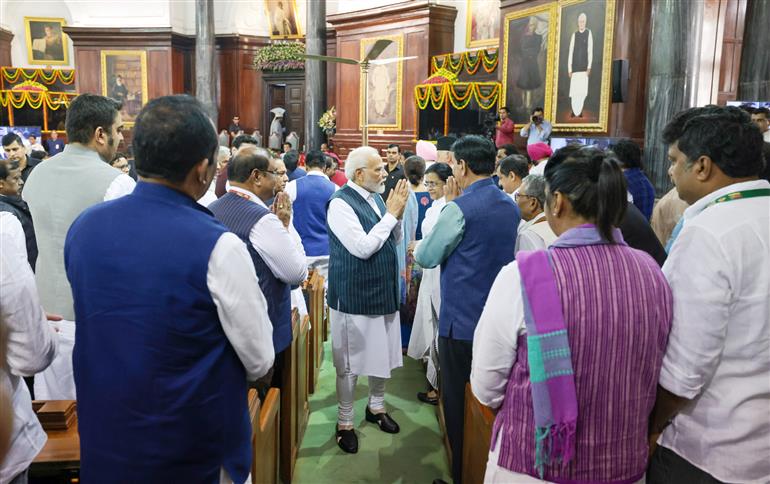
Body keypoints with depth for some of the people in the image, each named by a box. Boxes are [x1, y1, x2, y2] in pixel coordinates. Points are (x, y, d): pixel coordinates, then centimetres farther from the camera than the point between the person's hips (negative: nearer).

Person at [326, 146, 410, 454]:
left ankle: (376, 407, 39)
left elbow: (394, 241, 12)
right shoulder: (341, 203, -17)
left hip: (384, 291, 7)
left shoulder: (377, 197, 6)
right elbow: (363, 247, -25)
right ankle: (344, 422, 24)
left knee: (383, 355, 18)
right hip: (355, 296, -7)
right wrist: (391, 214, -19)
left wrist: (397, 215, -5)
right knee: (349, 364, 7)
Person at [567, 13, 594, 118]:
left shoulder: (589, 33, 5)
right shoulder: (574, 34, 8)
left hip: (584, 68, -1)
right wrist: (569, 69, 2)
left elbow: (590, 51, 1)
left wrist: (589, 67, -6)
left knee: (583, 91, -4)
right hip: (575, 68, 1)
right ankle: (574, 112, 6)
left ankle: (580, 112, 3)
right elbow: (570, 52, 6)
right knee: (573, 91, -3)